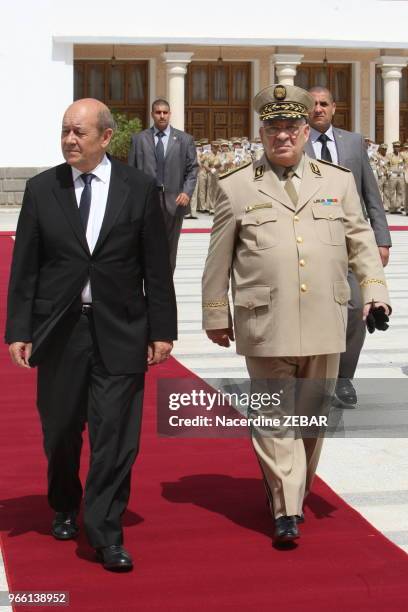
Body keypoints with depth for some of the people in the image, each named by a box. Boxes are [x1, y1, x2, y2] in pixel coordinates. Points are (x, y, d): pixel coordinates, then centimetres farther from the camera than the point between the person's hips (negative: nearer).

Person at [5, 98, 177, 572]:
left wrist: (161, 329, -1)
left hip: (119, 331, -1)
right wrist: (18, 330, -2)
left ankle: (106, 535, 7)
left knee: (116, 436, -3)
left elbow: (156, 266, 1)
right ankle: (64, 510, 38)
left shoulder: (139, 189, 0)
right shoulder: (41, 189, 2)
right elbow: (24, 266, 3)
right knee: (60, 433, 14)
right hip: (58, 331, 2)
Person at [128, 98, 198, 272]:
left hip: (174, 200, 1)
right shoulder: (138, 139, 7)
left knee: (170, 248, 7)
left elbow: (192, 168, 6)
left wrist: (187, 192, -8)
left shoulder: (185, 139, 7)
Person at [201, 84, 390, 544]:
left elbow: (360, 241, 13)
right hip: (264, 327, -2)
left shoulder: (339, 182, 10)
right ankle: (286, 510, 0)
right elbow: (218, 260, 7)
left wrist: (374, 287, -1)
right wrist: (216, 316, 8)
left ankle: (296, 492, 30)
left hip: (325, 325, 3)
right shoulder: (235, 188, 5)